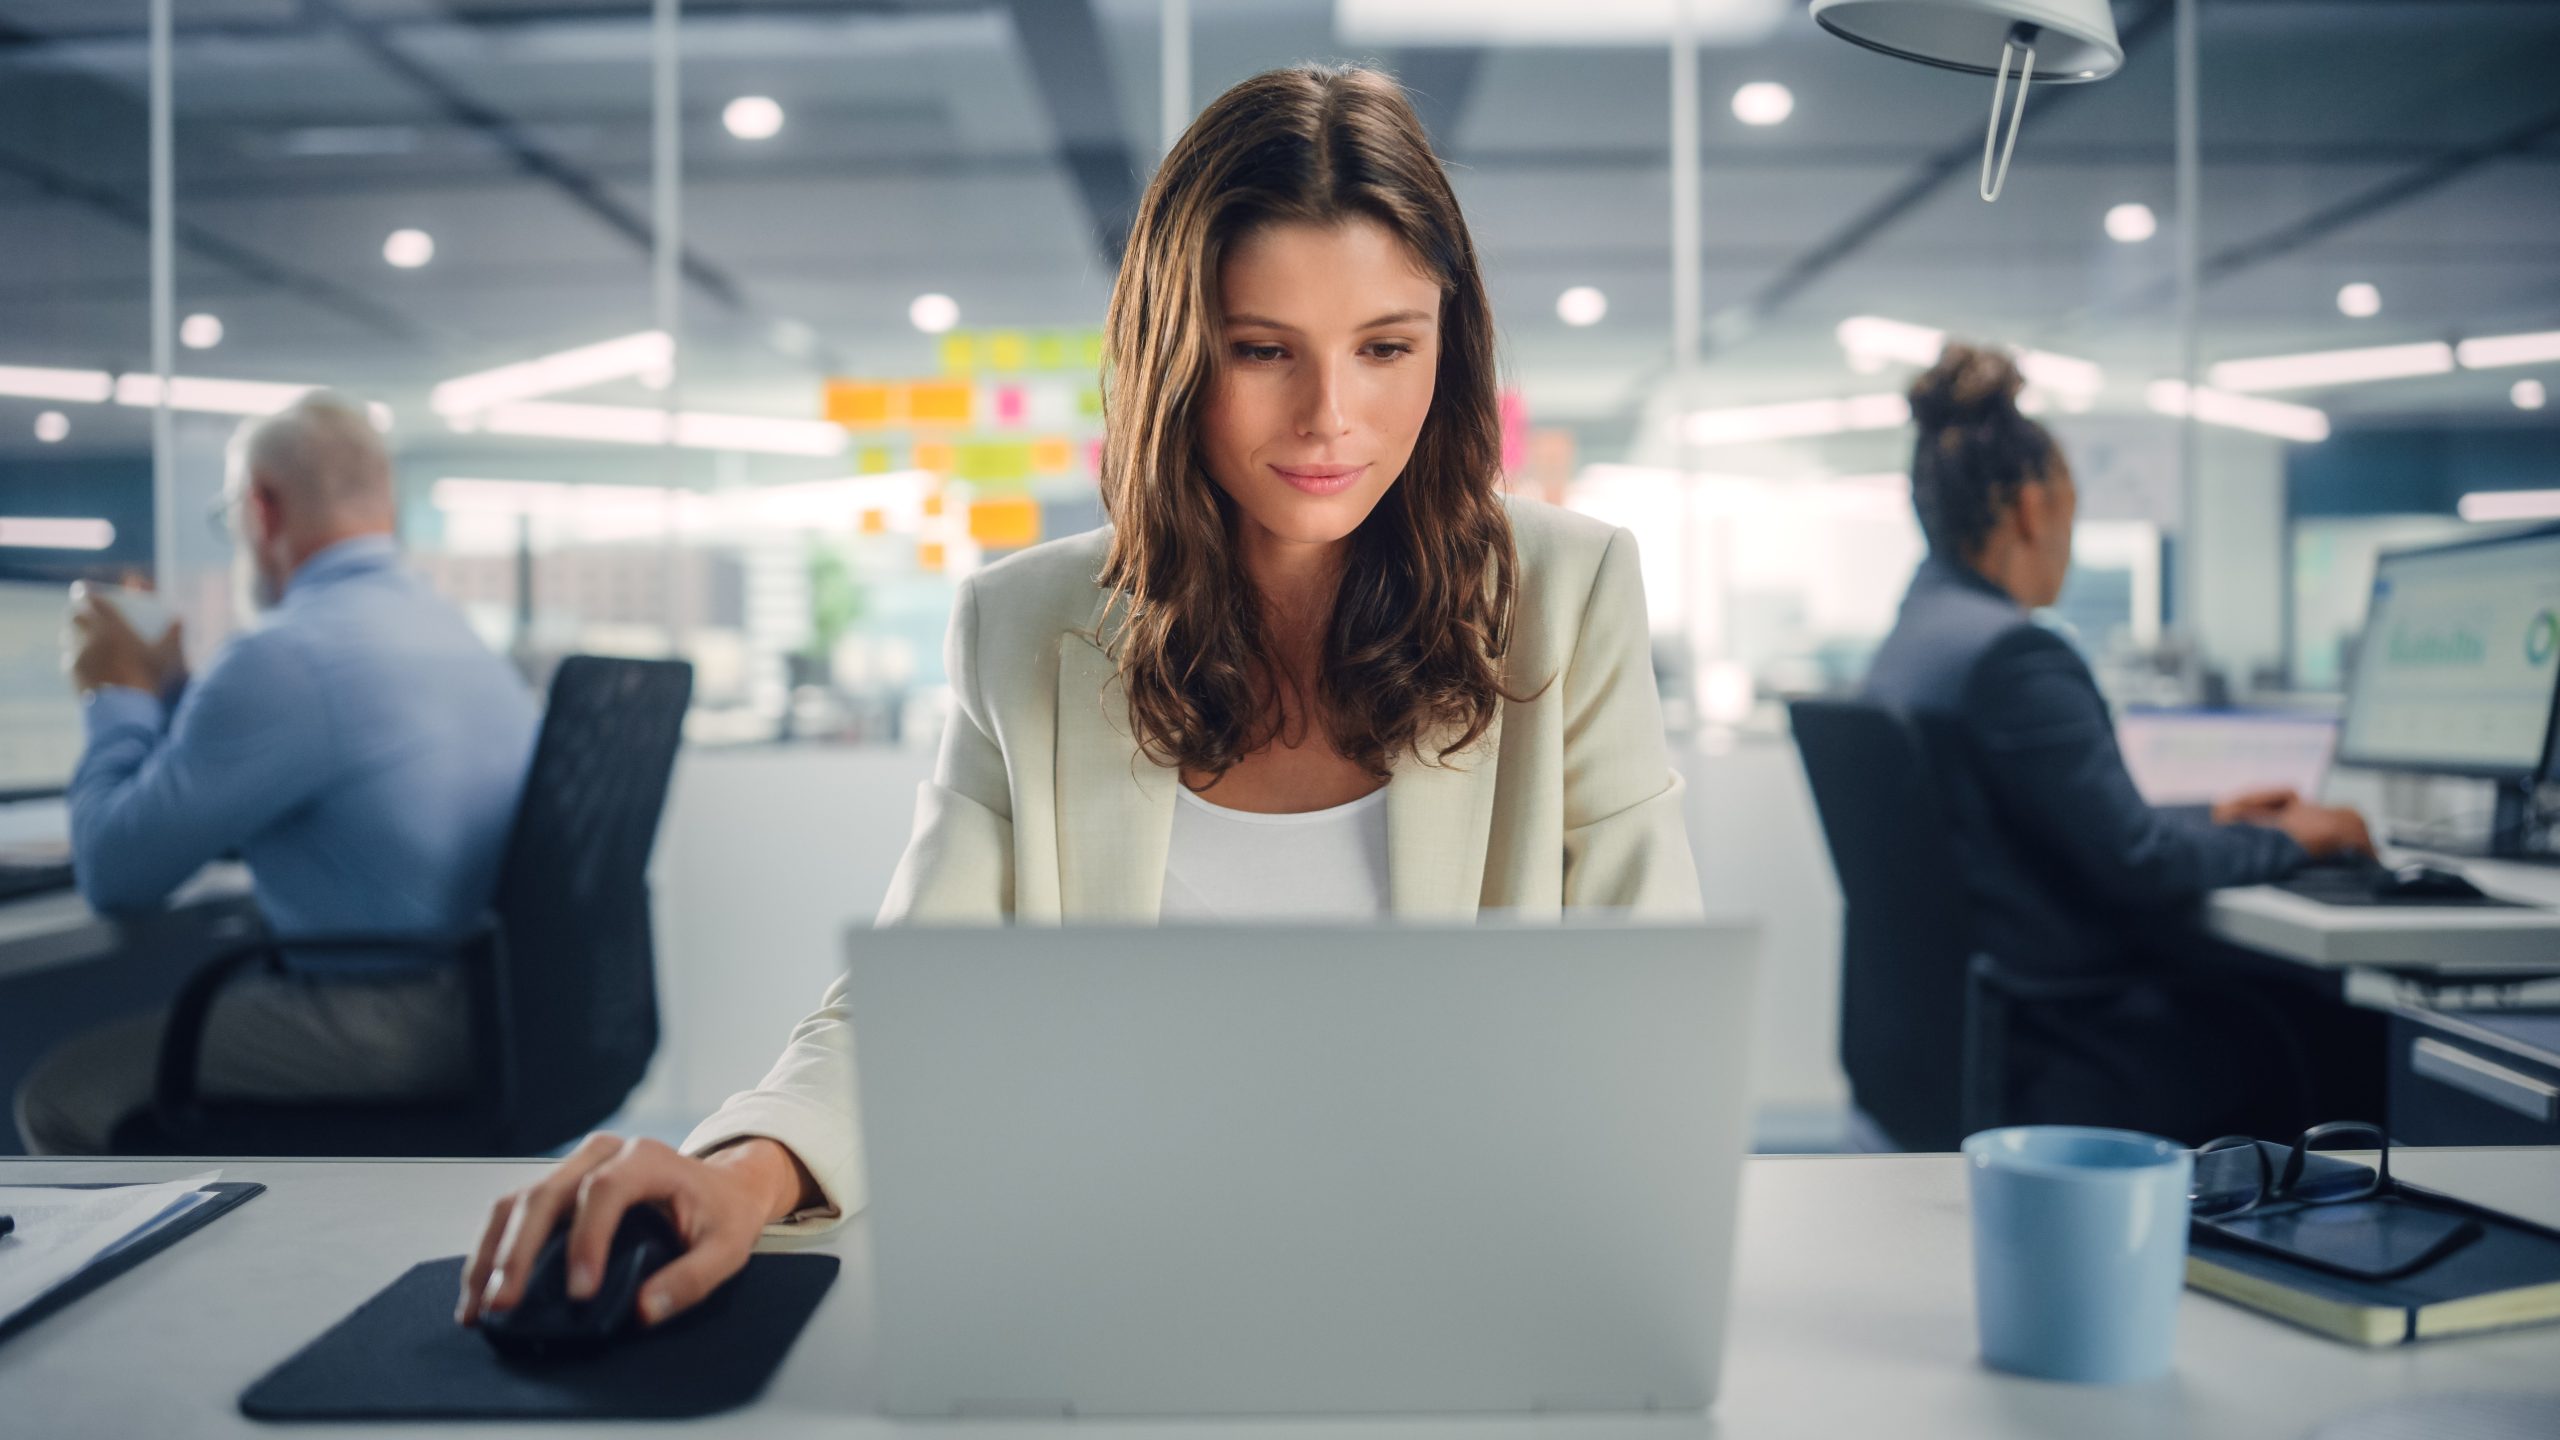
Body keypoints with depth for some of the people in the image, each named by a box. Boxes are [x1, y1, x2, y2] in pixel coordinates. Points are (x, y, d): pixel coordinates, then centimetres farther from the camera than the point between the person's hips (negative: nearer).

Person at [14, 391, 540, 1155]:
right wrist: (165, 689, 26)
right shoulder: (455, 629, 12)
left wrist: (122, 697, 5)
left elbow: (115, 872, -9)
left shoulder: (283, 660, -18)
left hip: (392, 1026, -10)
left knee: (64, 1096, 0)